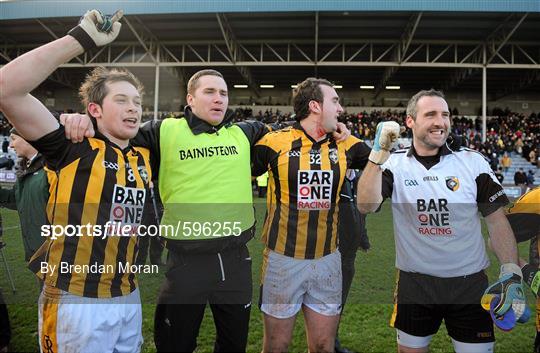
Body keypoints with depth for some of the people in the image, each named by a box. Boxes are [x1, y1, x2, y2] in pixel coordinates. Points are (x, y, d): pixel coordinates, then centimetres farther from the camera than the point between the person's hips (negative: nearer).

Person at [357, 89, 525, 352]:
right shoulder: (394, 164, -5)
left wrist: (511, 274, -9)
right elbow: (366, 206, -20)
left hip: (470, 282, 1)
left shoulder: (473, 162, -3)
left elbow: (497, 220, 0)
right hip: (414, 282, 0)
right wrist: (379, 152, -26)